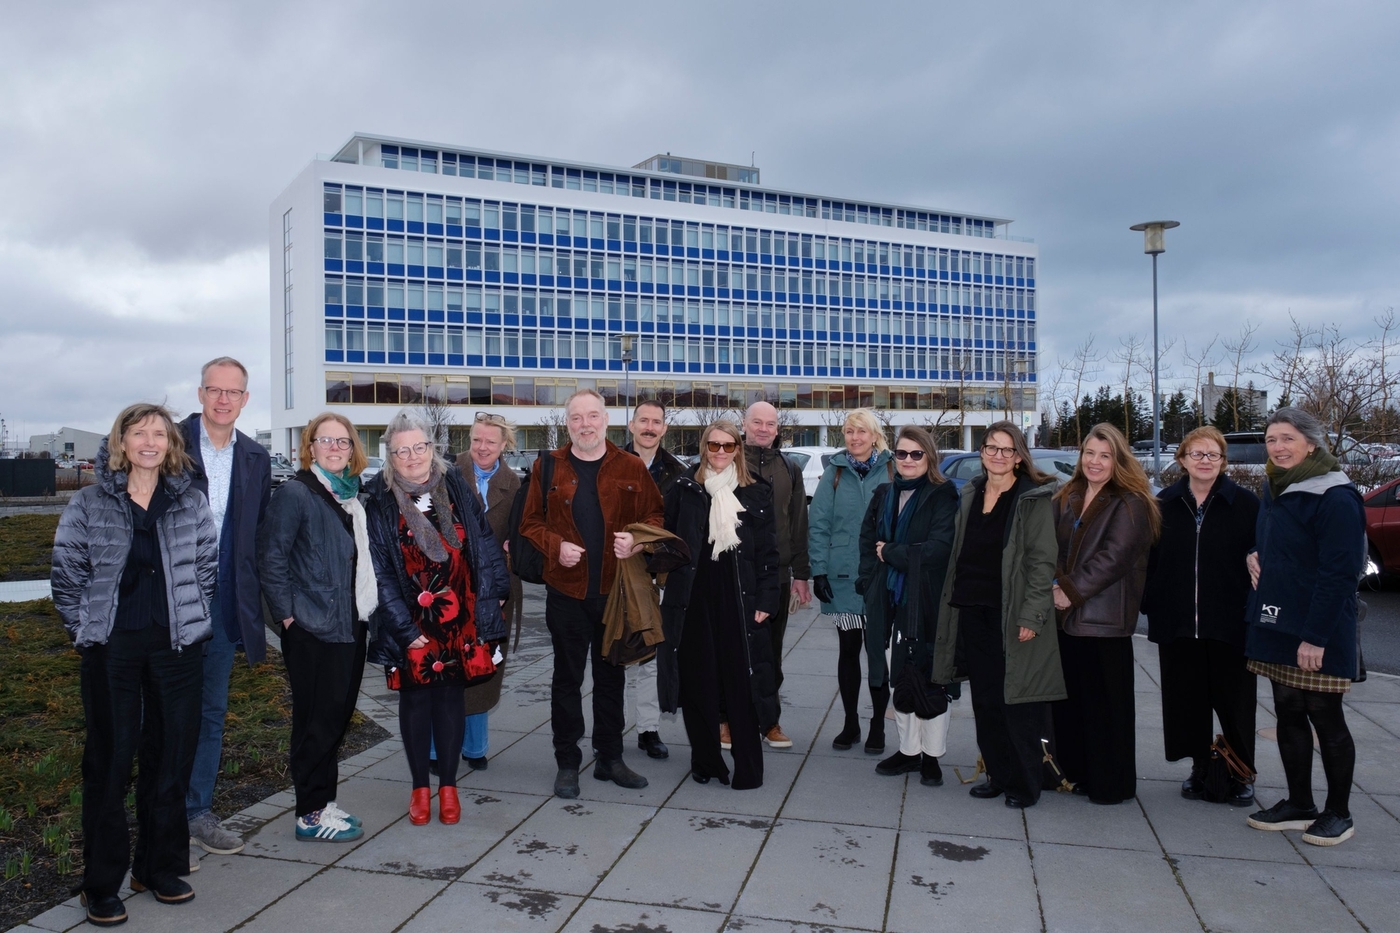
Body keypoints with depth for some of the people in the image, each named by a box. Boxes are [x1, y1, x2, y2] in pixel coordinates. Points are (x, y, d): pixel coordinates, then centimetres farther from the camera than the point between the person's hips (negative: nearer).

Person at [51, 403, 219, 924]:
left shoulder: (191, 503, 4)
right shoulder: (88, 505, -1)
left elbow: (207, 567, 9)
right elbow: (66, 576, 3)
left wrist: (189, 620, 4)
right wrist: (85, 630, 0)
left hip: (175, 647, 2)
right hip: (110, 651, -2)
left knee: (171, 759, 9)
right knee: (109, 763, 6)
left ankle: (161, 869, 26)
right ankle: (102, 885, 18)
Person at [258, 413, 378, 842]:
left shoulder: (353, 495, 13)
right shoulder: (295, 493, -9)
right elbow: (271, 558, -13)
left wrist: (367, 608, 12)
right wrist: (287, 614, -14)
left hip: (351, 625, 8)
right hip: (312, 629, -8)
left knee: (339, 716, 13)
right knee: (317, 720, 0)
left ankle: (324, 802, 26)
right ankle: (311, 815, 12)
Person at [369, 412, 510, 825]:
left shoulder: (455, 488, 1)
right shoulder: (379, 501, -7)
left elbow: (483, 542, 7)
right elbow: (379, 570, -9)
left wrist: (494, 591, 4)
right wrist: (404, 628, -12)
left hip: (458, 617, 2)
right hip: (411, 623, -2)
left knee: (450, 696, 9)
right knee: (415, 698, 8)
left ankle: (448, 785, 21)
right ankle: (420, 788, 22)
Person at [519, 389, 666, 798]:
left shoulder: (631, 468, 2)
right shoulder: (548, 467, 1)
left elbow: (654, 516, 5)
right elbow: (531, 523, 3)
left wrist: (637, 541, -15)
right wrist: (556, 546, -15)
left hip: (615, 590, 1)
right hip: (566, 590, -1)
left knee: (611, 677, 13)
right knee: (567, 678, 7)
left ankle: (610, 758, 26)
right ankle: (567, 763, 20)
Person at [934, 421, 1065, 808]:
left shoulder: (1034, 499, -6)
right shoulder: (970, 495, 13)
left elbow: (1042, 561, -11)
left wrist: (1031, 616, -16)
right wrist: (952, 603, 11)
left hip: (1011, 616, -6)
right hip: (972, 611, 6)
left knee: (1016, 703, 0)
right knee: (984, 701, 12)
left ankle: (1025, 783, 14)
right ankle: (998, 775, 25)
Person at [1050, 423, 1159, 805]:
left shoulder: (1130, 504, -6)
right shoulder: (1067, 498, 15)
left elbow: (1114, 557, -15)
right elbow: (1055, 548, 13)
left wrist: (1072, 591, -15)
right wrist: (1057, 584, -5)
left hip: (1104, 618, -6)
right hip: (1066, 615, 6)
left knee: (1105, 702, 1)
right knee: (1069, 699, 11)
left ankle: (1110, 783, 13)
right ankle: (1074, 772, 24)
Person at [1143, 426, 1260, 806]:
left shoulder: (1245, 503, -2)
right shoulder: (1165, 503, 6)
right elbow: (1149, 559, 7)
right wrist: (1150, 605, 1)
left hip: (1229, 622, -2)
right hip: (1176, 622, 3)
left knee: (1234, 700, 8)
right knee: (1188, 699, 10)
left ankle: (1241, 775, 23)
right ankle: (1200, 768, 25)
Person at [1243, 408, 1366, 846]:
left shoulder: (1335, 498, -15)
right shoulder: (1274, 490, 11)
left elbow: (1339, 573, -19)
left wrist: (1315, 636, -21)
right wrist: (1255, 557, 3)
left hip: (1317, 634, -8)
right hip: (1276, 627, 8)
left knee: (1325, 719, 4)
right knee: (1288, 715, 13)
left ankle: (1338, 813, 19)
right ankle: (1298, 805, 24)